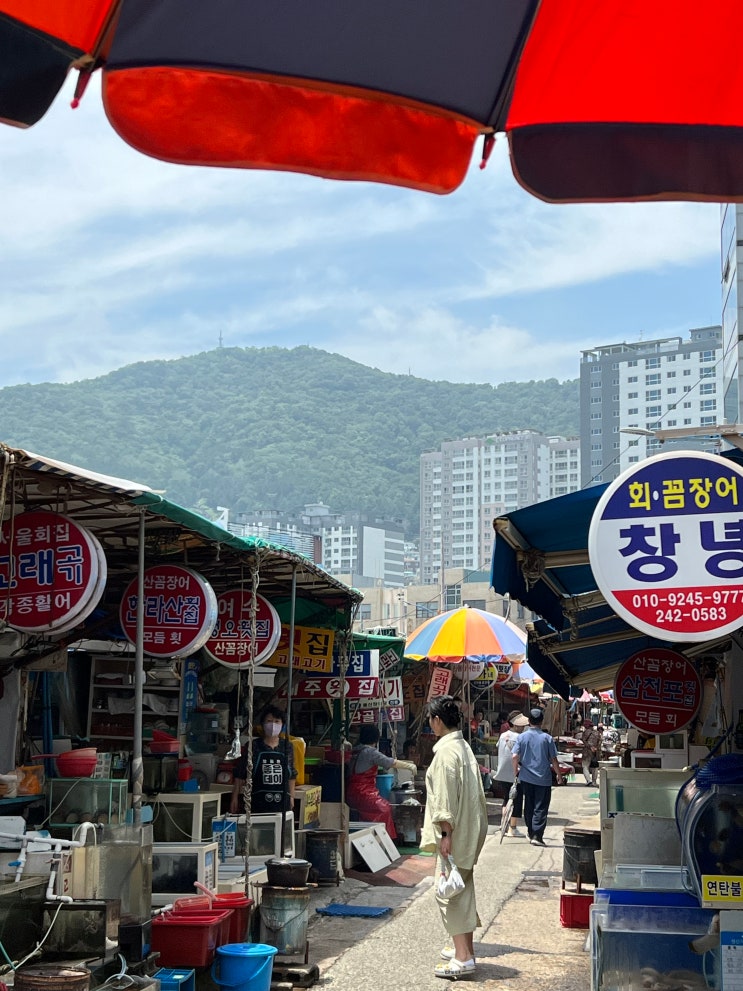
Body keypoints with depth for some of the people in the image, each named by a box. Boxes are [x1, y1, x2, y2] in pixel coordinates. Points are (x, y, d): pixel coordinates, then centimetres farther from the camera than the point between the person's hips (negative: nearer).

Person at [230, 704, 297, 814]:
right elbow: (239, 774, 2)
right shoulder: (253, 747, 0)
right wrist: (235, 797, 0)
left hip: (282, 801, 2)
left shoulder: (287, 747, 8)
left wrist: (291, 796, 13)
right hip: (258, 801, -2)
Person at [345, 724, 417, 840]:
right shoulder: (370, 751, -11)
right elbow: (391, 763, -6)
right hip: (362, 793, -9)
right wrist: (410, 766, 5)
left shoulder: (355, 750, 14)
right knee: (384, 808, -10)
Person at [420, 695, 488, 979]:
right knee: (463, 889, 17)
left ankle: (463, 957, -7)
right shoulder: (463, 746, 14)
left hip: (455, 832, -10)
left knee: (448, 892, -6)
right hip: (469, 831, 10)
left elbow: (446, 796, -22)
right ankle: (464, 947, 26)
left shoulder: (446, 751, -17)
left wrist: (446, 833, -21)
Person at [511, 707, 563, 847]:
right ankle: (537, 836, -9)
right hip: (543, 778, -3)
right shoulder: (547, 738, -7)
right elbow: (554, 759, -4)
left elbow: (515, 756, -7)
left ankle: (531, 832, 27)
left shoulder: (522, 737, -2)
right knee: (541, 808, 0)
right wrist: (559, 775, 8)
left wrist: (516, 770, 10)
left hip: (526, 777, 3)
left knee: (529, 805, 17)